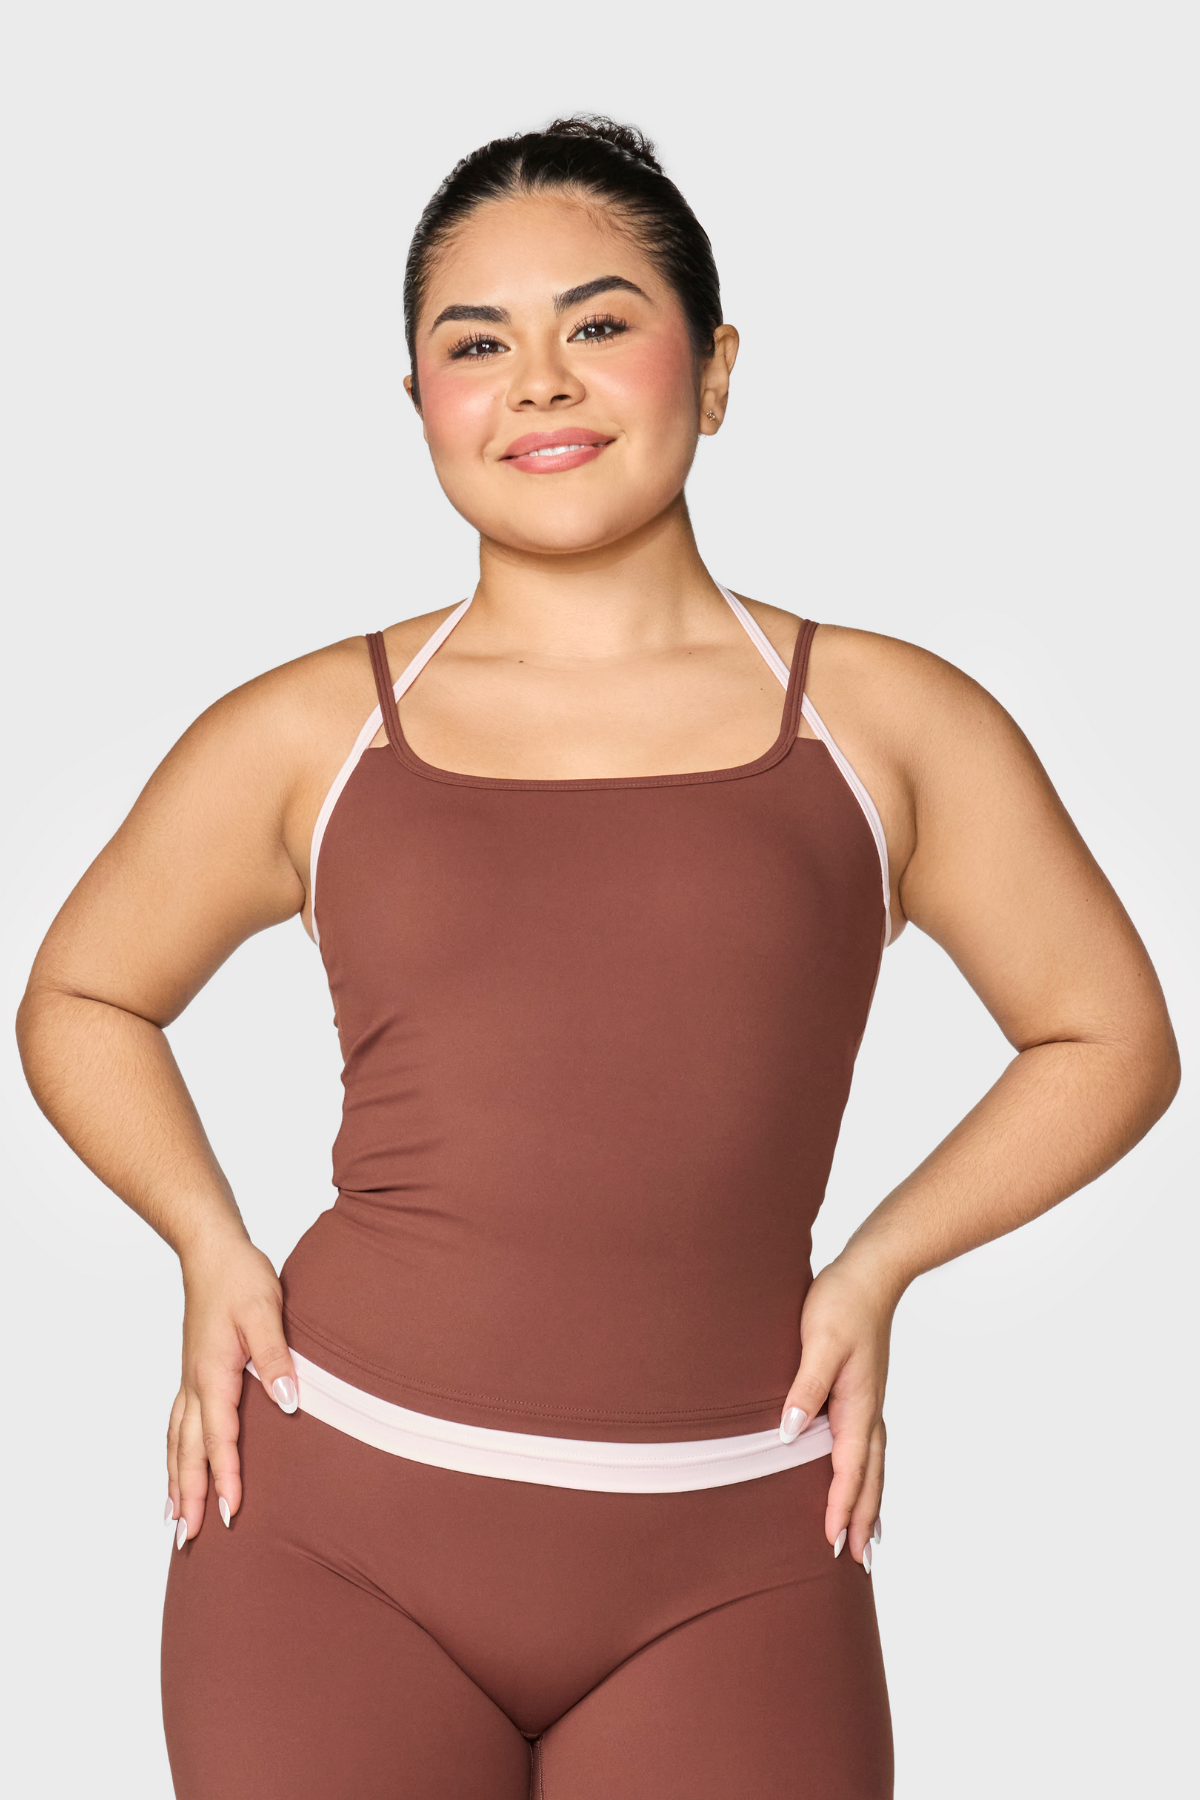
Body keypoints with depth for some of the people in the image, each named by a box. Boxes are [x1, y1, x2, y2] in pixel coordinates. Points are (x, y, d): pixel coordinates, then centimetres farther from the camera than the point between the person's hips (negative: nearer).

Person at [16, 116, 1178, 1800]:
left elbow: (1108, 1039, 13)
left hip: (732, 1571, 0)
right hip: (339, 1534, 0)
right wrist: (210, 1244, 3)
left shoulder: (890, 724, 4)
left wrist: (874, 1270, 2)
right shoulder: (305, 734, 4)